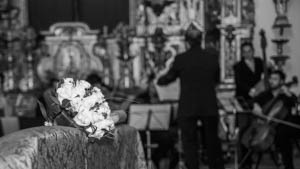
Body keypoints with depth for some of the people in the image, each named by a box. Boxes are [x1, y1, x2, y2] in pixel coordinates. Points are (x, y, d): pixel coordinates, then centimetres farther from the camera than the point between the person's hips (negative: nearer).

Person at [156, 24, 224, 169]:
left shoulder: (180, 59, -10)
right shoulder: (212, 57, -2)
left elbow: (168, 78, 2)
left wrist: (159, 80, 23)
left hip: (187, 108, -3)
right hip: (209, 107, 3)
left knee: (189, 142, 4)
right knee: (212, 141, 16)